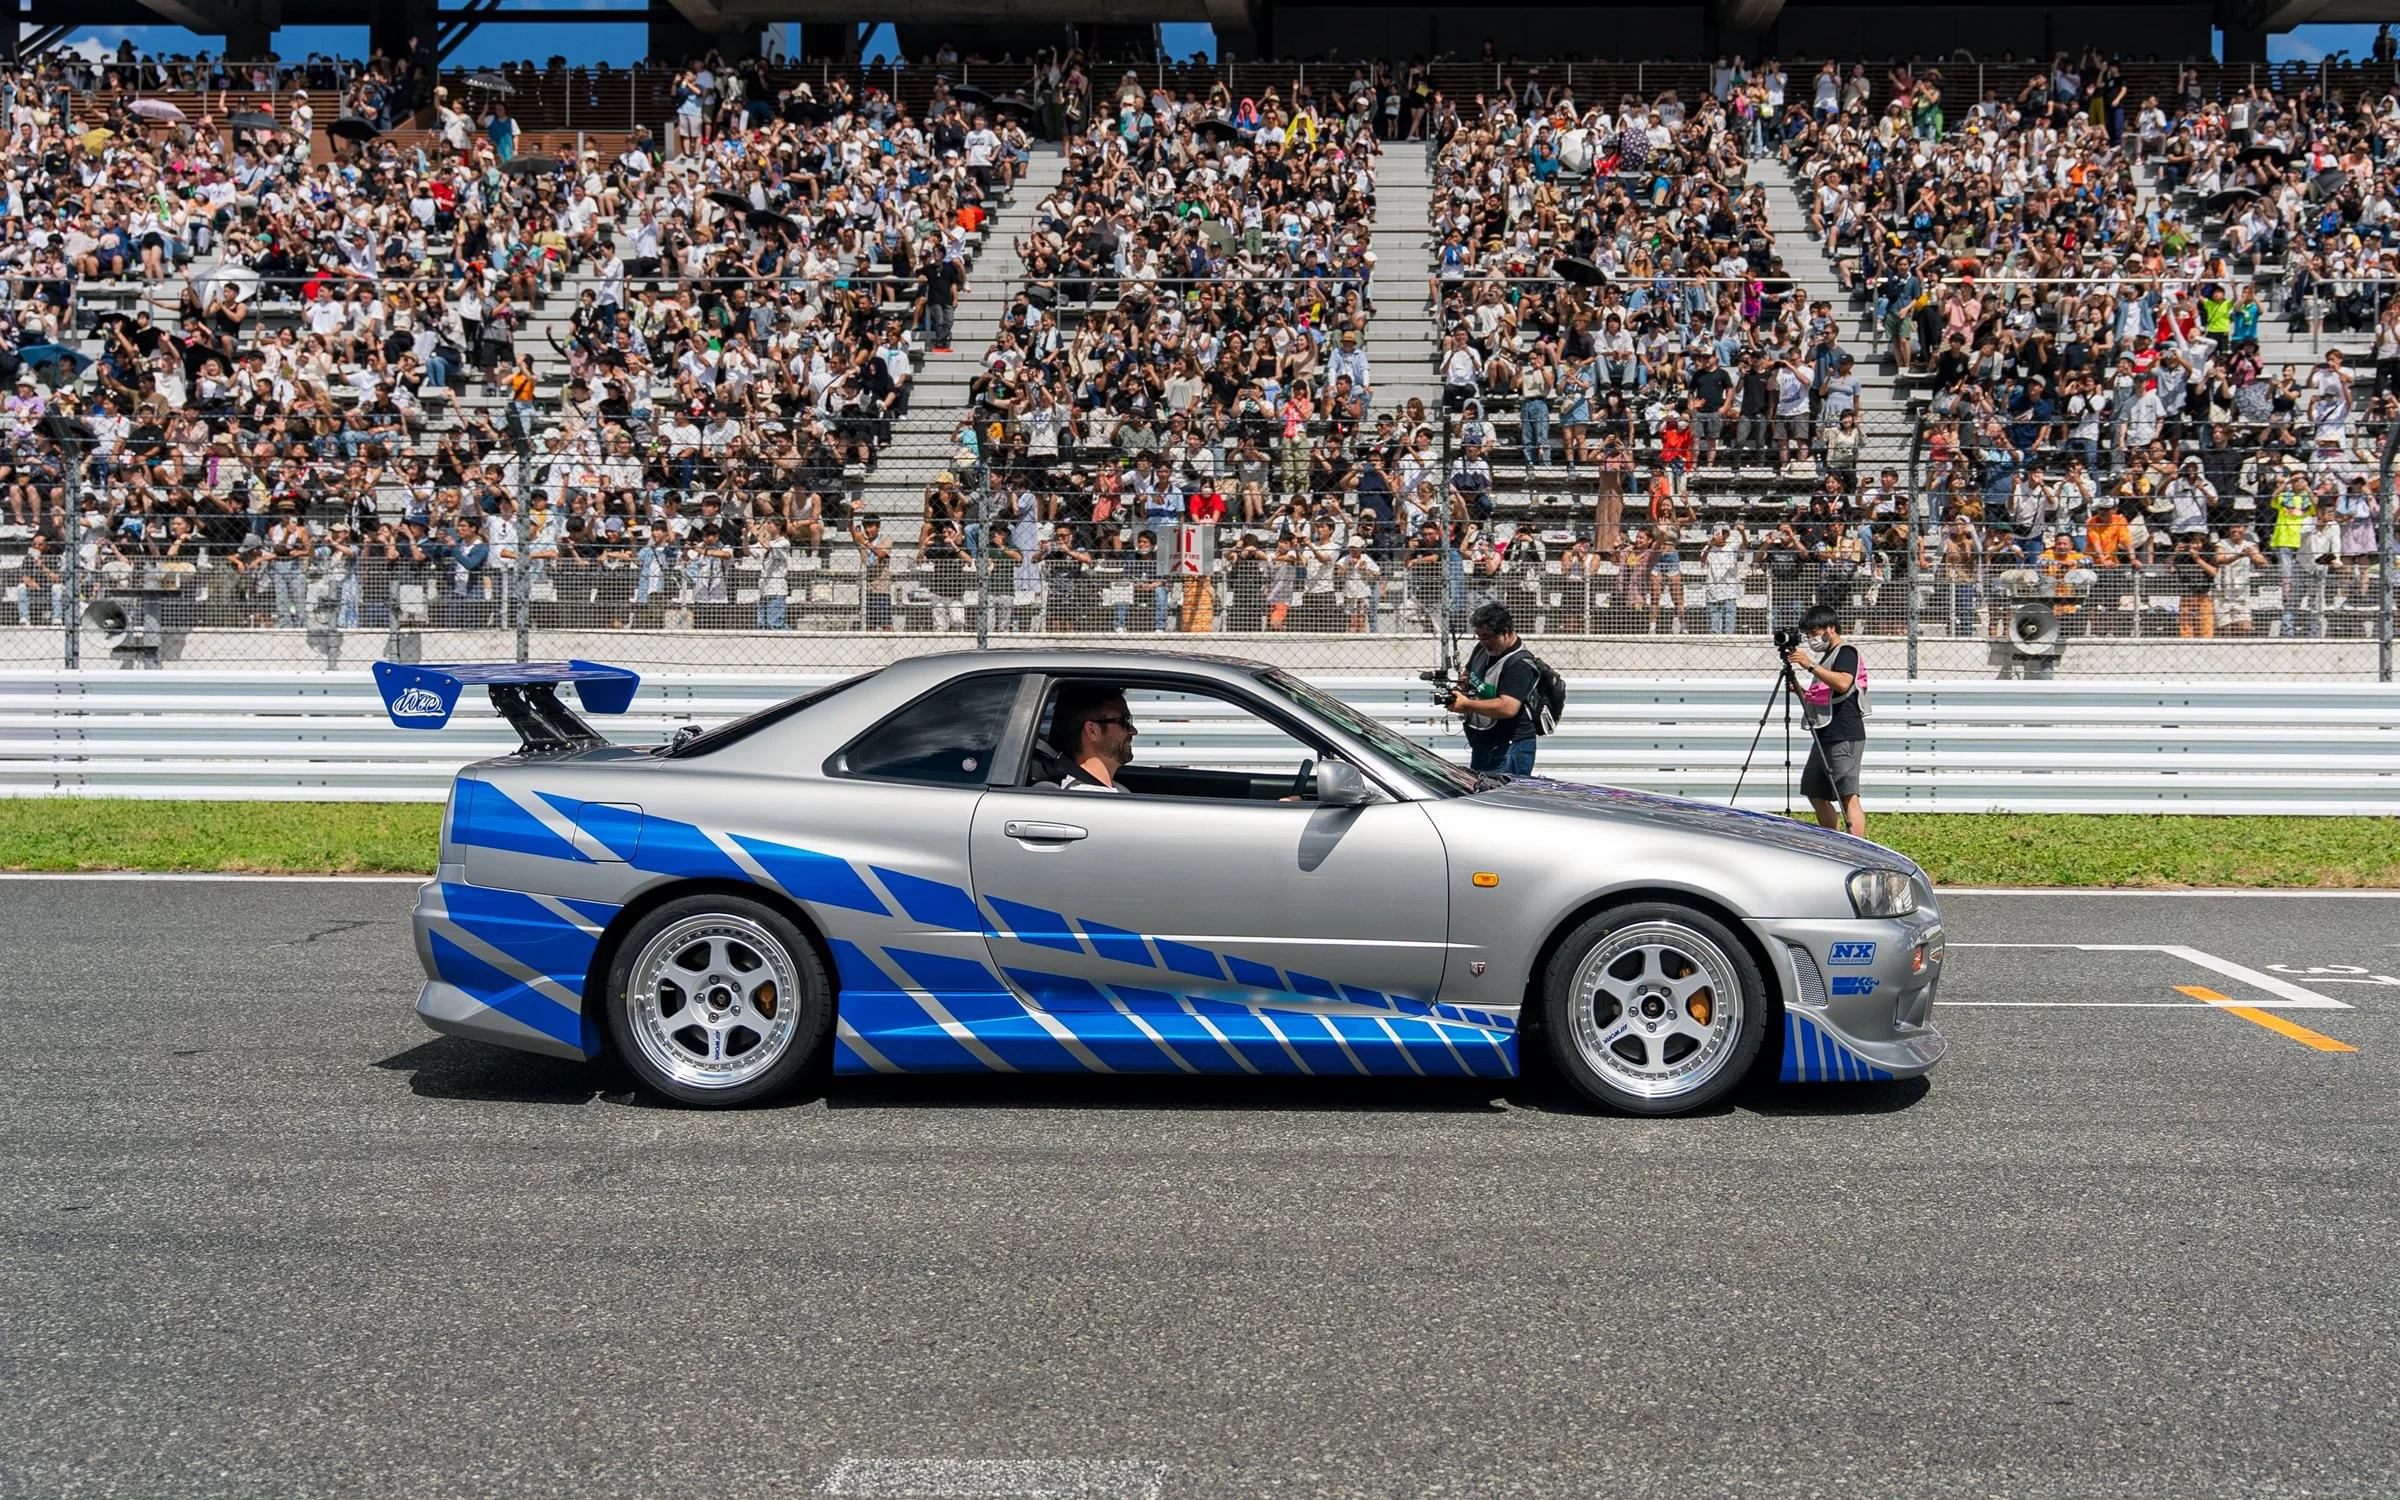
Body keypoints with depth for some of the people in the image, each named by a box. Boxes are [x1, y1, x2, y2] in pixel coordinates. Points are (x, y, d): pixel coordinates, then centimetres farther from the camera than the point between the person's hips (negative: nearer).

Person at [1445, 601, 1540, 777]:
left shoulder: (1519, 665, -19)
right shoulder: (1483, 649, 9)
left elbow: (1508, 708, -31)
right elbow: (1468, 674, 29)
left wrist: (1466, 704, -24)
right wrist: (1462, 685, 4)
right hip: (1481, 744, 10)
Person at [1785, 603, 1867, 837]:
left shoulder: (1846, 652, -5)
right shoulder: (1826, 657, 23)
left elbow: (1843, 683, -25)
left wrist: (1811, 666, -24)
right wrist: (1798, 689, 10)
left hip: (1844, 736, -10)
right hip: (1824, 737, 10)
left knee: (1848, 796, -15)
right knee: (1815, 793, 13)